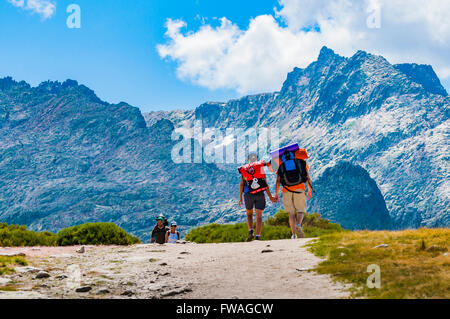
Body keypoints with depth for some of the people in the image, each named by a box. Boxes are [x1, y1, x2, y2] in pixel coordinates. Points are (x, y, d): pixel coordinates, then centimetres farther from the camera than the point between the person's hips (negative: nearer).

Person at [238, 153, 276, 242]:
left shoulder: (244, 170, 7)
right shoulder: (261, 168, 5)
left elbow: (241, 184, -1)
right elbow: (265, 184, 1)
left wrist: (240, 198, 2)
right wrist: (270, 197, 6)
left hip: (248, 195, 1)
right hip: (260, 194, -1)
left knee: (249, 214, 20)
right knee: (259, 216, -1)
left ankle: (250, 232, -2)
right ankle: (258, 237, -13)